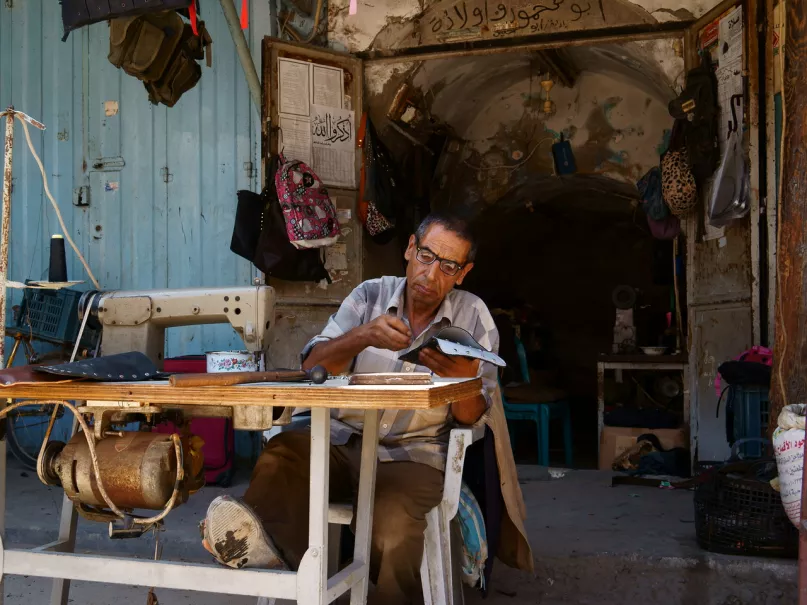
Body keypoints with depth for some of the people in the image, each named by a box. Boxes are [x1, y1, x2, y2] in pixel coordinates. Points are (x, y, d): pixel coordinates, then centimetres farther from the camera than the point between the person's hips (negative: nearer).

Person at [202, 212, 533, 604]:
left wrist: (464, 379, -24)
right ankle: (269, 545, -51)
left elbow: (472, 418, -1)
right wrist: (362, 336, -25)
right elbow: (312, 369, -6)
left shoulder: (473, 316, 2)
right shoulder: (370, 296, 5)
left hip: (412, 455, -2)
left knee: (391, 518, -34)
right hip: (343, 440, 2)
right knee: (283, 451, -29)